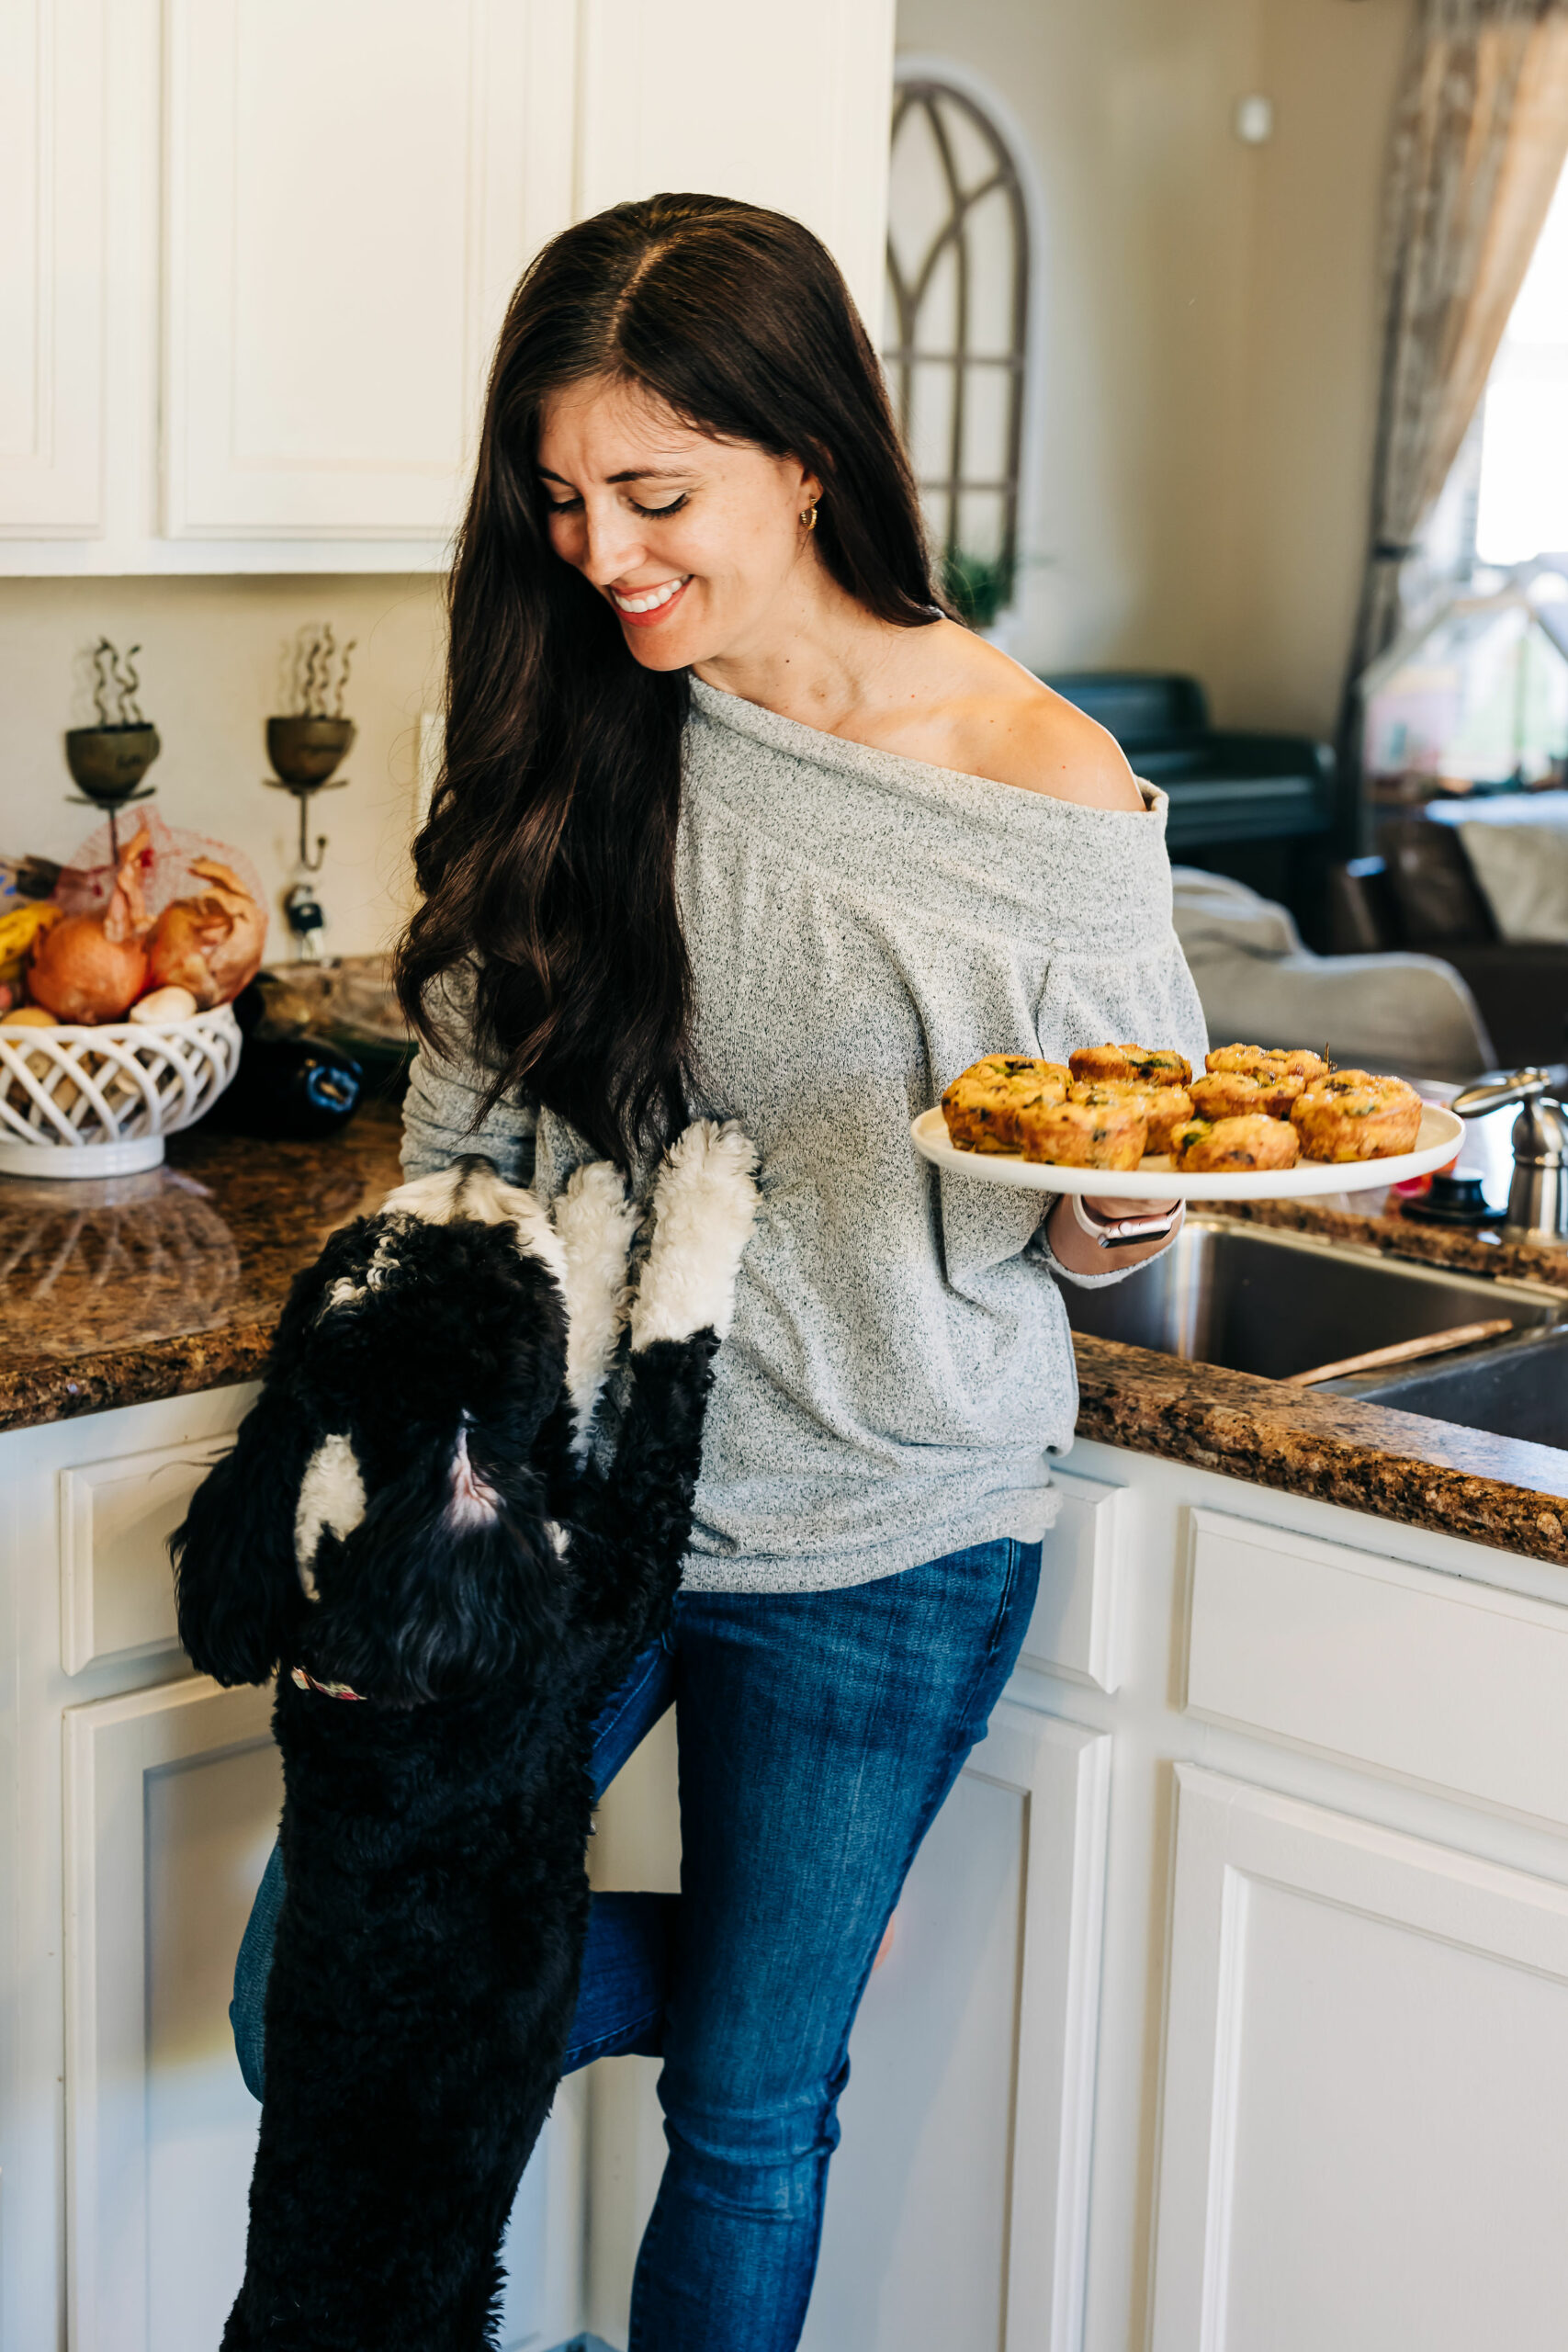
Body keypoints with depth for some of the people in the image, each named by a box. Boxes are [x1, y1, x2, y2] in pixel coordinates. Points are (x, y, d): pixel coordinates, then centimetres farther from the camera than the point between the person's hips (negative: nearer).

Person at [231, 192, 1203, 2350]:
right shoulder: (575, 732, -2)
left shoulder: (1047, 798, -11)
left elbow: (1091, 1234, -3)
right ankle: (762, 1968, 25)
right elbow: (465, 1129, 6)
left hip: (871, 1546, -3)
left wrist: (1108, 1212, -26)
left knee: (749, 2116, 9)